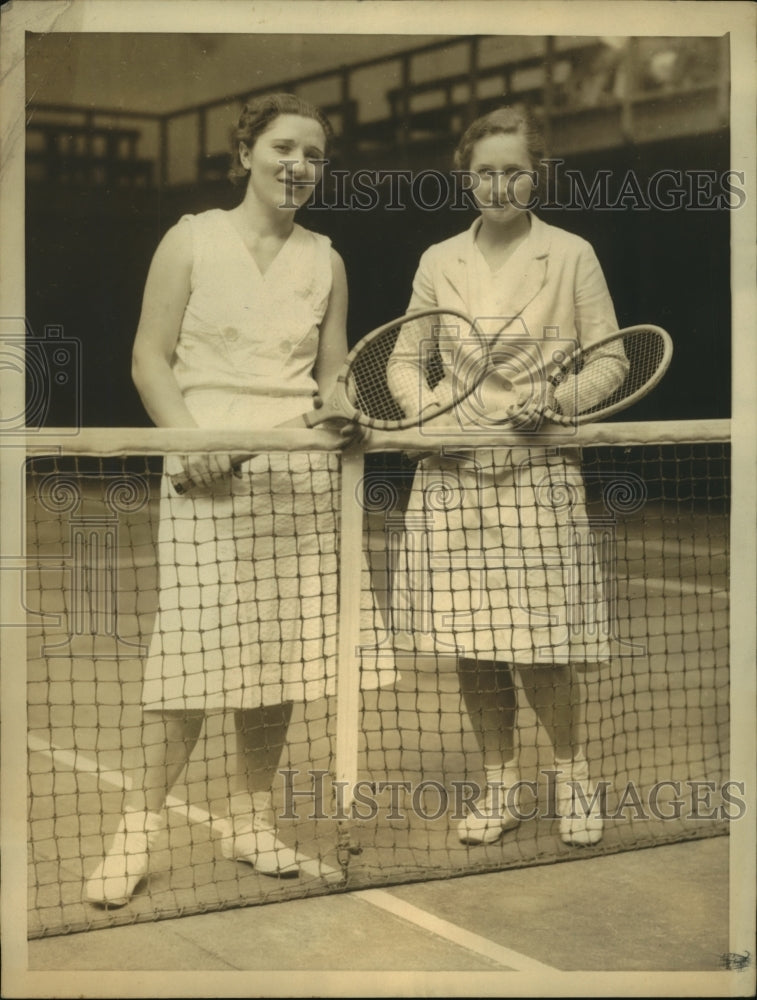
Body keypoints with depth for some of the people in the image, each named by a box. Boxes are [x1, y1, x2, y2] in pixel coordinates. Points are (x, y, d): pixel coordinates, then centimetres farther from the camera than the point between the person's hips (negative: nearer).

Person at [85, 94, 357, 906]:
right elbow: (150, 360, 0)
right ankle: (141, 827, 4)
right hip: (208, 472, -4)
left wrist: (345, 414, -5)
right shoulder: (192, 240, 4)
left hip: (299, 473, 4)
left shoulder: (325, 260, 13)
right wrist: (191, 440, -14)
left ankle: (251, 818, 18)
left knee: (279, 652, 4)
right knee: (197, 649, -9)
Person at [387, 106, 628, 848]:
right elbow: (404, 360, 15)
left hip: (538, 474, -3)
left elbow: (610, 360, 3)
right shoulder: (439, 261, 9)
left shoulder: (571, 256, 2)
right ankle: (500, 786, 23)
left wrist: (558, 397, -14)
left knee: (543, 654, -3)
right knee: (472, 648, 5)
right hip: (454, 475, 3)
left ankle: (572, 776, 22)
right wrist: (427, 408, -5)